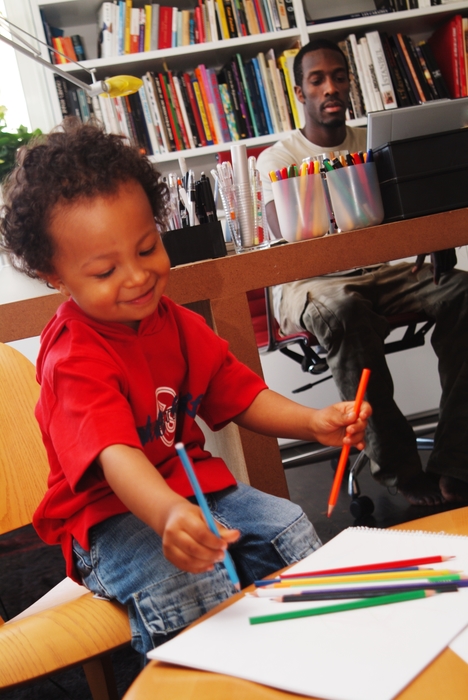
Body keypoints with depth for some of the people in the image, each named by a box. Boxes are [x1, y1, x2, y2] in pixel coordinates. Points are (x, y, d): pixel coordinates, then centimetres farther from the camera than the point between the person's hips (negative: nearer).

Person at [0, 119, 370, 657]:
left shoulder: (174, 323, 5)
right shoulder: (74, 358, -22)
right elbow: (113, 453, -38)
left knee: (288, 525, -10)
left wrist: (312, 422, -9)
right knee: (189, 586, -33)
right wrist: (168, 515, -59)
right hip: (109, 517, -7)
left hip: (193, 488, 7)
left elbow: (238, 394, 9)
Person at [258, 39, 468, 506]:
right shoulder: (277, 157, 4)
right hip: (308, 284, -4)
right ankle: (400, 472, -29)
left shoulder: (372, 143, 18)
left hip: (378, 273, 4)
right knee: (343, 306, -40)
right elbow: (288, 237, -14)